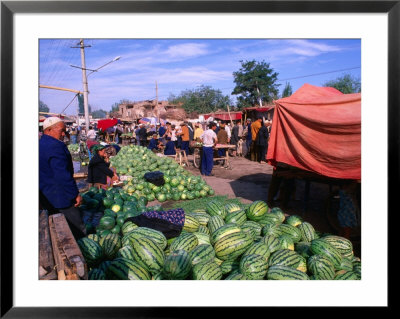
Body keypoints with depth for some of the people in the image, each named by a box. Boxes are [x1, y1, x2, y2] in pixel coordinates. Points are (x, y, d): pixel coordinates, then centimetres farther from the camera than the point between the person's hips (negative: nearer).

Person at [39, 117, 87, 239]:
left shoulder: (41, 145, 12)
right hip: (60, 198, -10)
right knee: (78, 231, -2)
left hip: (46, 198, 10)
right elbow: (63, 175, -24)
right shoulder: (55, 146, -19)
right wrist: (76, 194, -18)